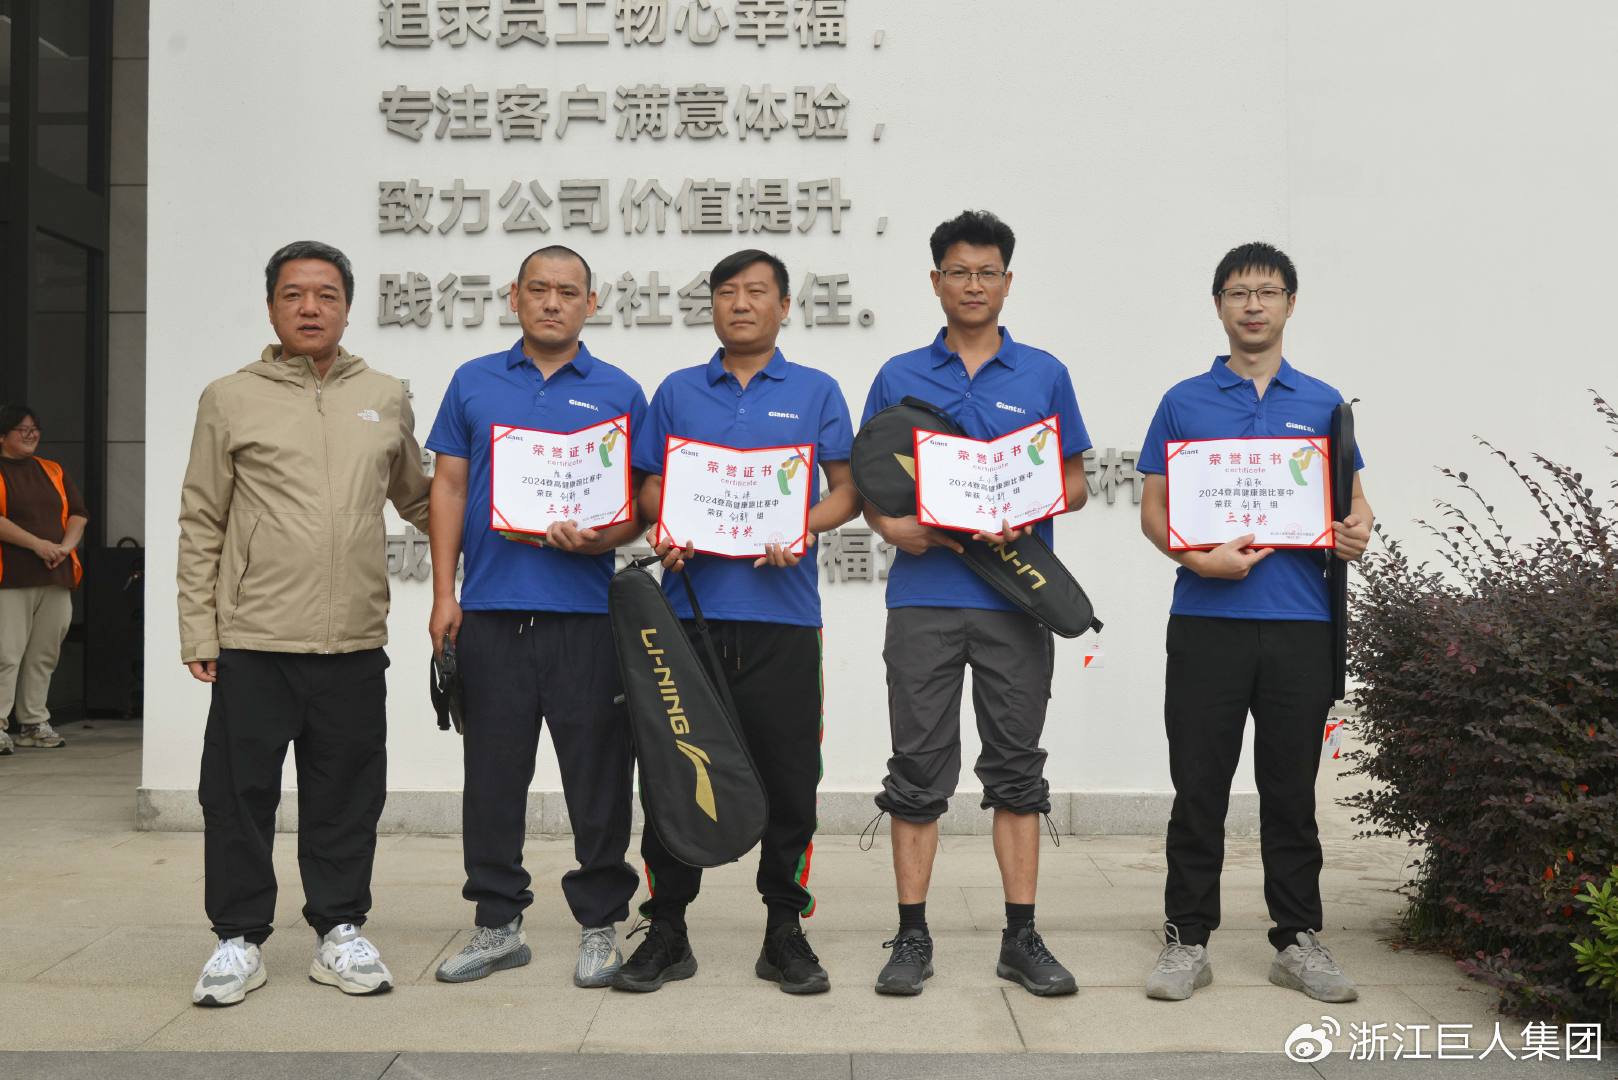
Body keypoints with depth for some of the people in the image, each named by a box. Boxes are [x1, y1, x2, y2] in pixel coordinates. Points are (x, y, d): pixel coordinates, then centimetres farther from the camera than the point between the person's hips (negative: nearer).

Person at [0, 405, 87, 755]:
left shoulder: (54, 472, 18)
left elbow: (78, 514, 13)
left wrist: (66, 546, -5)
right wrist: (37, 544, -17)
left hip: (56, 578, 5)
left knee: (44, 655, 7)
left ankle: (34, 724, 15)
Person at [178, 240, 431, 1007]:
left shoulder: (386, 398, 10)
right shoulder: (230, 399, 4)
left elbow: (419, 499, 21)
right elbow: (201, 526, 4)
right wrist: (198, 632, -1)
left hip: (355, 641, 2)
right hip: (252, 639, -2)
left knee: (349, 795, 8)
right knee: (240, 793, 5)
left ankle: (339, 930, 22)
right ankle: (240, 938, 19)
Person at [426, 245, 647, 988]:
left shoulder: (618, 393, 7)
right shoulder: (475, 383, 12)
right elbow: (449, 488, 10)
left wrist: (603, 540, -16)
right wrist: (444, 593, 2)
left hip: (585, 610, -1)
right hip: (490, 610, 2)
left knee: (597, 774, 3)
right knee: (493, 773, 8)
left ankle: (599, 925, 17)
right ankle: (498, 924, 20)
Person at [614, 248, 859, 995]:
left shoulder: (815, 392, 10)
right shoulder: (678, 392, 14)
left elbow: (848, 490, 6)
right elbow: (651, 486, 15)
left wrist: (800, 530, -12)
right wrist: (667, 533, -6)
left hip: (781, 610, -1)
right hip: (690, 604, 1)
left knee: (788, 776, 3)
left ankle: (785, 931, 17)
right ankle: (666, 929, 16)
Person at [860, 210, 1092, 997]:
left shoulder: (1044, 375, 9)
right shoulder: (899, 378, 9)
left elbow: (1075, 483, 9)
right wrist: (892, 525, -11)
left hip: (1017, 599, 0)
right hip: (922, 598, 0)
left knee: (1017, 769, 5)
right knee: (919, 769, 3)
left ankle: (1021, 938, 14)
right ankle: (911, 938, 13)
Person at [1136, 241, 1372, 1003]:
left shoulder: (1322, 404, 11)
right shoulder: (1184, 402, 6)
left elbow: (1353, 498, 13)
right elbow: (1153, 510, 3)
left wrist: (1357, 532, -11)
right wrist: (1199, 558, -16)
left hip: (1299, 623, 2)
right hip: (1206, 619, -1)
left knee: (1292, 790, 9)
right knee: (1199, 788, 3)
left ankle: (1298, 940, 20)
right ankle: (1187, 939, 13)